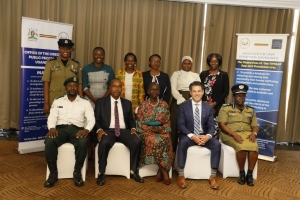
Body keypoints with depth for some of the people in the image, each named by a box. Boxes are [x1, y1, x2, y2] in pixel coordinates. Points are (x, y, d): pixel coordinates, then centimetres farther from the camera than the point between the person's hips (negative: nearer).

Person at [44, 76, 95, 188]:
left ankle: (77, 172, -15)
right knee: (49, 141, -33)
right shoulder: (57, 102, 18)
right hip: (60, 128, 1)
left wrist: (87, 129, -20)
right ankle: (53, 173, -14)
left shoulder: (85, 103, 14)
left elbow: (91, 119, 3)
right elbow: (52, 117, 5)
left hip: (76, 129, -1)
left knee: (83, 142, -36)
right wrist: (52, 128, -19)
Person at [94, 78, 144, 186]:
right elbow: (96, 119, 4)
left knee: (137, 142, -26)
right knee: (104, 143, -36)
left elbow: (130, 119, 17)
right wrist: (99, 130, -15)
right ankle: (101, 173, -17)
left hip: (124, 131, 3)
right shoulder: (101, 102, 10)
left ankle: (133, 171, -9)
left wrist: (133, 128, -4)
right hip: (108, 130, -2)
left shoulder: (127, 103, 18)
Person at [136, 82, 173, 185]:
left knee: (166, 140, -31)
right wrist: (151, 129, -15)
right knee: (152, 140, -33)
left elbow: (168, 122, 7)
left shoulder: (164, 105, 8)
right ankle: (164, 172, -24)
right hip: (147, 131, -1)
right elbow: (140, 124, -1)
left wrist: (162, 129, -13)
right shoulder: (143, 106, 2)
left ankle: (160, 171, -20)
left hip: (162, 131, 2)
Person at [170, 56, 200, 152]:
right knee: (176, 125, -3)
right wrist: (183, 100, -15)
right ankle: (173, 150, 5)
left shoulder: (196, 75, 15)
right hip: (178, 102, -2)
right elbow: (173, 90, -5)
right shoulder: (176, 74, 7)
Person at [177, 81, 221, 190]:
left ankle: (212, 176, -17)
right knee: (182, 142, -35)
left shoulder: (208, 108, 7)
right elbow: (181, 125, -8)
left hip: (204, 136, 3)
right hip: (188, 135, -2)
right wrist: (192, 136, -24)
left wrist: (207, 136, -22)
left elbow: (211, 126, 1)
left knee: (217, 144, -26)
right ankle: (181, 175, -25)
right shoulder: (183, 106, 0)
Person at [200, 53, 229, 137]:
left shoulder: (224, 75, 5)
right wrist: (203, 101, -7)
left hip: (217, 106, -2)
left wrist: (214, 103, -8)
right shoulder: (203, 74, 12)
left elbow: (226, 92, -1)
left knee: (215, 127, -9)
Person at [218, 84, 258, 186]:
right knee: (242, 147, -33)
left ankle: (250, 174, -16)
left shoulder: (250, 110, 17)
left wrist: (253, 133, -9)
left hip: (247, 134, 4)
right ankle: (242, 173, -12)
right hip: (230, 135, -3)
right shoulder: (225, 108, 3)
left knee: (254, 147, -29)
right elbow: (222, 125, -6)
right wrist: (234, 134, -19)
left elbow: (255, 126, 15)